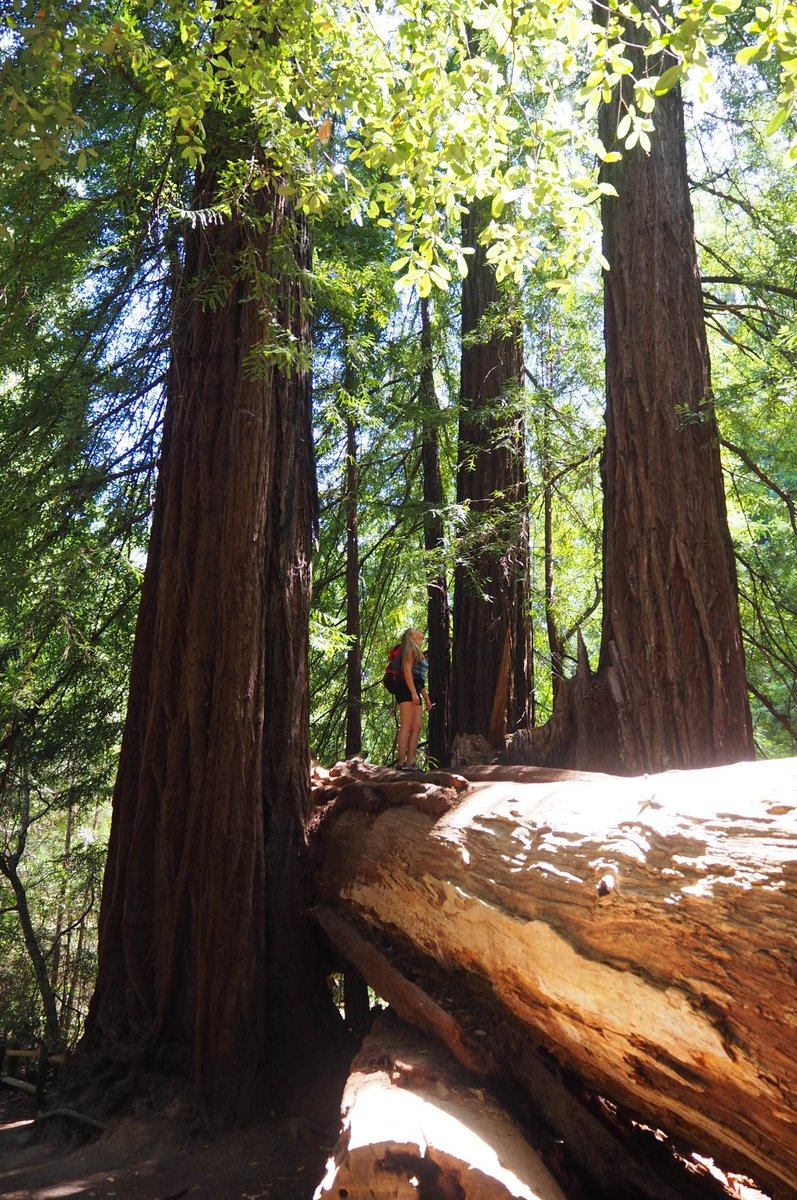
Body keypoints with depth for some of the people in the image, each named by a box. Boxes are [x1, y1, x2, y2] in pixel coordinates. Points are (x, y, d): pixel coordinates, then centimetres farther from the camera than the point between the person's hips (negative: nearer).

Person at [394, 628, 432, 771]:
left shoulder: (418, 653, 30)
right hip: (406, 689, -10)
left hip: (415, 692, 10)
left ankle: (410, 762, -4)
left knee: (417, 727, 0)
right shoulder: (410, 649, 1)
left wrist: (427, 699, 25)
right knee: (407, 726, -15)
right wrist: (413, 692, -21)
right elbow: (407, 670, -12)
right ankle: (402, 762, -18)